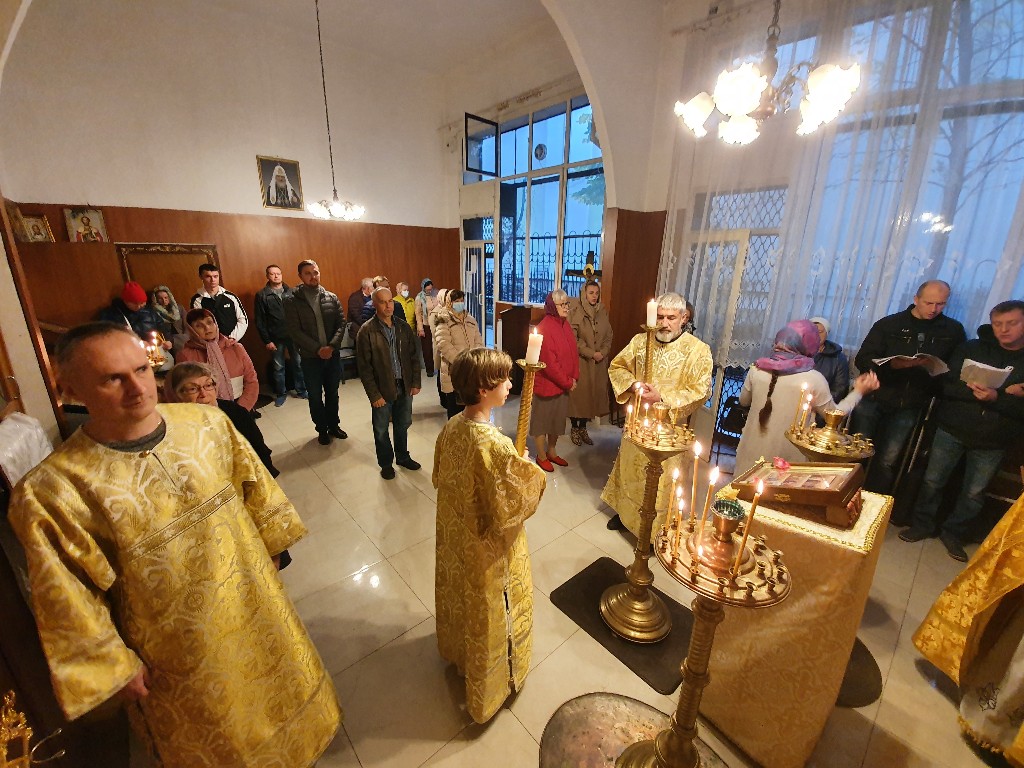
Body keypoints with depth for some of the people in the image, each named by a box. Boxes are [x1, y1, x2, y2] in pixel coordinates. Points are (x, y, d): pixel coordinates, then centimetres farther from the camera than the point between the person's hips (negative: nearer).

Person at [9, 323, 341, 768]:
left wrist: (271, 543, 8)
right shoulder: (51, 492, -23)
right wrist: (116, 667, -6)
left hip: (257, 602, 4)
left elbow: (252, 486, -1)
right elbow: (69, 600, -13)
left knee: (285, 684, 31)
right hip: (176, 652, -3)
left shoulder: (206, 423, -15)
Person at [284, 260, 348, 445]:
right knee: (315, 396, 9)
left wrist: (332, 346, -16)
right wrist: (318, 349, -18)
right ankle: (322, 430, 25)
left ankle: (334, 426, 31)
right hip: (310, 357, -2)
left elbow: (341, 323, -2)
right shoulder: (292, 301, -6)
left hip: (333, 354, 2)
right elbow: (294, 331, -11)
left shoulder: (331, 298, 3)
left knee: (332, 393, 14)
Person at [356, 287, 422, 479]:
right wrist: (374, 395, -13)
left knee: (403, 425, 18)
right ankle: (386, 463, 33)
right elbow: (365, 367, -11)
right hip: (382, 389, -3)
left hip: (404, 386, 4)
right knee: (381, 429, 12)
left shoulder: (403, 327, 3)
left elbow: (413, 357, 8)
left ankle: (402, 457, 40)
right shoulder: (367, 330, -10)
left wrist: (415, 382, 2)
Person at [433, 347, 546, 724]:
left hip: (455, 539, 7)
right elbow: (511, 508, -27)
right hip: (488, 552, -7)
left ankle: (458, 654, 62)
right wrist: (530, 471, -11)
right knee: (490, 614, 21)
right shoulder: (494, 445, -36)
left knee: (461, 598, 32)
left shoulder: (451, 427, -12)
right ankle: (492, 681, 49)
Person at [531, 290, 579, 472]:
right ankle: (541, 456, 25)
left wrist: (574, 377, -1)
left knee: (558, 419, 18)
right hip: (546, 384, -8)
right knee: (542, 420, 9)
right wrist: (567, 382, -13)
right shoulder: (544, 328, -20)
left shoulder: (565, 324, 6)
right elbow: (549, 362, -21)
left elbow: (573, 352, 10)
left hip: (564, 384, 8)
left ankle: (551, 451, 36)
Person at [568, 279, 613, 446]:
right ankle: (574, 428, 19)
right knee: (577, 393, 2)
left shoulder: (603, 312, 7)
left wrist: (603, 352, -8)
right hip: (580, 361, -4)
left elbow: (608, 335, 9)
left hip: (599, 362, 5)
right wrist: (591, 353, -15)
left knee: (593, 393, 8)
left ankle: (583, 428, 23)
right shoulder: (575, 311, -7)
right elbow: (572, 339, -12)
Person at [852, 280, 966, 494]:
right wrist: (891, 365, -21)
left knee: (887, 460, 2)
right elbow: (862, 360, -5)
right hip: (874, 397, -1)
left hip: (909, 407, 2)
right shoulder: (889, 324, 2)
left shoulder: (953, 330, 9)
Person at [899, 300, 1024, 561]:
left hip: (993, 442, 1)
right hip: (952, 430, -1)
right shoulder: (971, 349, -2)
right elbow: (947, 386, -12)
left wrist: (996, 398, -28)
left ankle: (954, 534, 28)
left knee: (975, 492, 11)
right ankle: (923, 524, 22)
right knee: (933, 481, 6)